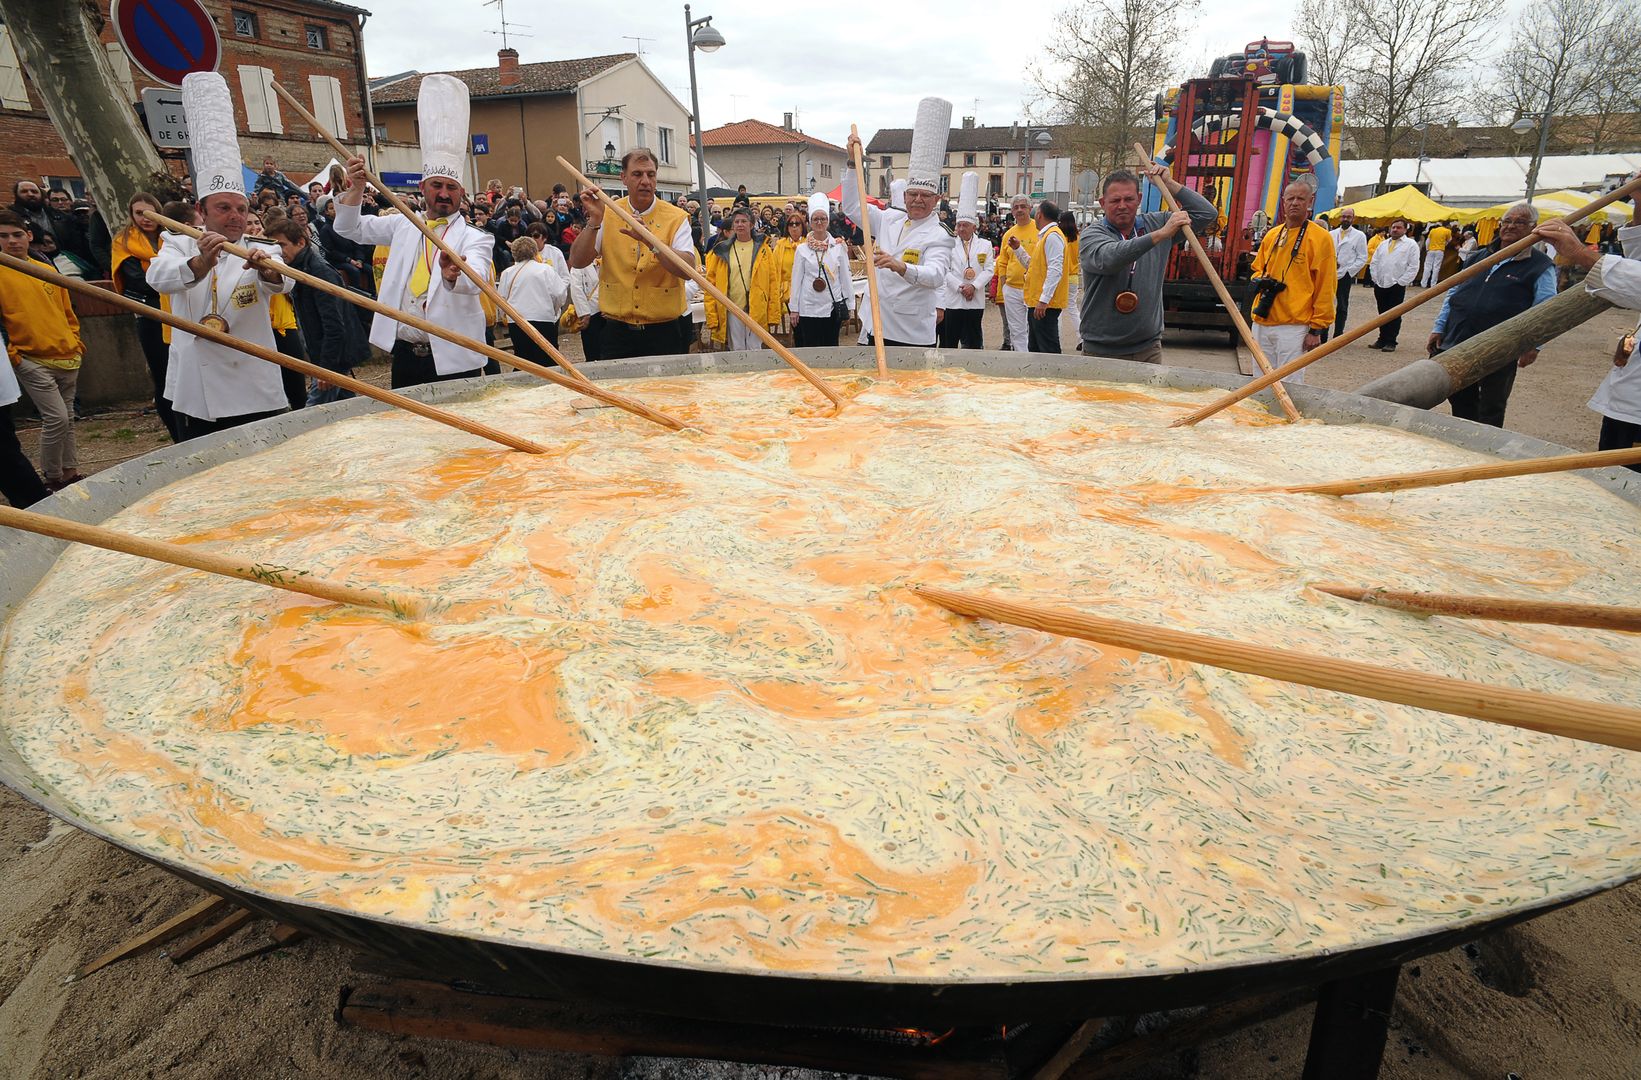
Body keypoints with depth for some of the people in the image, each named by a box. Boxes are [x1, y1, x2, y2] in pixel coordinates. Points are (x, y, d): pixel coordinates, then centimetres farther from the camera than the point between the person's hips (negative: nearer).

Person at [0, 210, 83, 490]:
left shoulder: (47, 270, 11)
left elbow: (67, 311, 19)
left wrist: (76, 343, 12)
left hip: (67, 358, 5)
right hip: (32, 360, -5)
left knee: (67, 419, 12)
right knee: (56, 418, -12)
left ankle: (70, 472, 22)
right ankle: (52, 478, 1)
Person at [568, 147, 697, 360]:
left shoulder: (675, 217, -2)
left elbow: (688, 269, -17)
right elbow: (577, 262, -4)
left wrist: (651, 241, -29)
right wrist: (594, 221, -16)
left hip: (666, 331, -1)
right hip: (618, 331, 2)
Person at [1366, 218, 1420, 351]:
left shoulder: (1411, 245, 0)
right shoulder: (1383, 244, 15)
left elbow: (1413, 267, -5)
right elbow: (1374, 262, 17)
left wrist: (1401, 282, -10)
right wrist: (1375, 278, 5)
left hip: (1397, 286, -5)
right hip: (1380, 285, 5)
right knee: (1382, 314, 10)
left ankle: (1390, 342, 1)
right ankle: (1382, 339, 17)